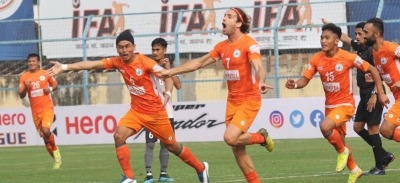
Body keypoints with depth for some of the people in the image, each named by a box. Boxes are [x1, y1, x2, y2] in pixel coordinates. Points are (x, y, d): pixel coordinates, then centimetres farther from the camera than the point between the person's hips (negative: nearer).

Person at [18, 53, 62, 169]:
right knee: (43, 136, 5)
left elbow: (55, 85, 14)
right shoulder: (24, 76, 3)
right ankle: (57, 159, 18)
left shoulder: (45, 74, 1)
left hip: (47, 107, -3)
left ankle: (55, 150, 2)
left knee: (45, 130, -24)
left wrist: (50, 89, -8)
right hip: (35, 110, 3)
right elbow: (21, 95, 3)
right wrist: (25, 87, -16)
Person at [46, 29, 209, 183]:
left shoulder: (145, 62, -20)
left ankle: (201, 168, 32)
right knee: (119, 136, -18)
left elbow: (167, 76, -14)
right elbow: (91, 64, -14)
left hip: (155, 111, -4)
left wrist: (167, 94, -33)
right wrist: (64, 67, -21)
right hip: (136, 111, 4)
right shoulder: (117, 62, -8)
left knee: (172, 146, 8)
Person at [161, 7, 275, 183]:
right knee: (237, 149, 4)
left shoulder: (249, 43, -13)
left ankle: (261, 137, 6)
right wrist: (171, 71, 14)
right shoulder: (222, 46, 8)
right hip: (232, 101, 7)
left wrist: (261, 82, -50)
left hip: (249, 100, -7)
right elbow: (199, 63, 16)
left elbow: (258, 66, -29)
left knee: (230, 138, -22)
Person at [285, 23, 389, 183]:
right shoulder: (316, 59, -5)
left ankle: (342, 151, -4)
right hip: (330, 105, 6)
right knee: (339, 141, 17)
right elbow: (305, 79, -2)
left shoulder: (348, 57, -16)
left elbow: (372, 70, -6)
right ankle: (354, 170, 40)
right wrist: (295, 84, -25)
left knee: (325, 127, -31)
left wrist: (381, 93, -6)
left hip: (345, 104, -6)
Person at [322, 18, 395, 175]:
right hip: (364, 93, 9)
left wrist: (374, 95, -24)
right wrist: (329, 26, 32)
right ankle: (384, 155, 16)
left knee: (372, 128, -8)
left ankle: (380, 167, -2)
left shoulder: (372, 50, -14)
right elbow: (344, 38, 28)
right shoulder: (359, 47, 11)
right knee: (358, 126, 10)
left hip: (373, 93, -9)